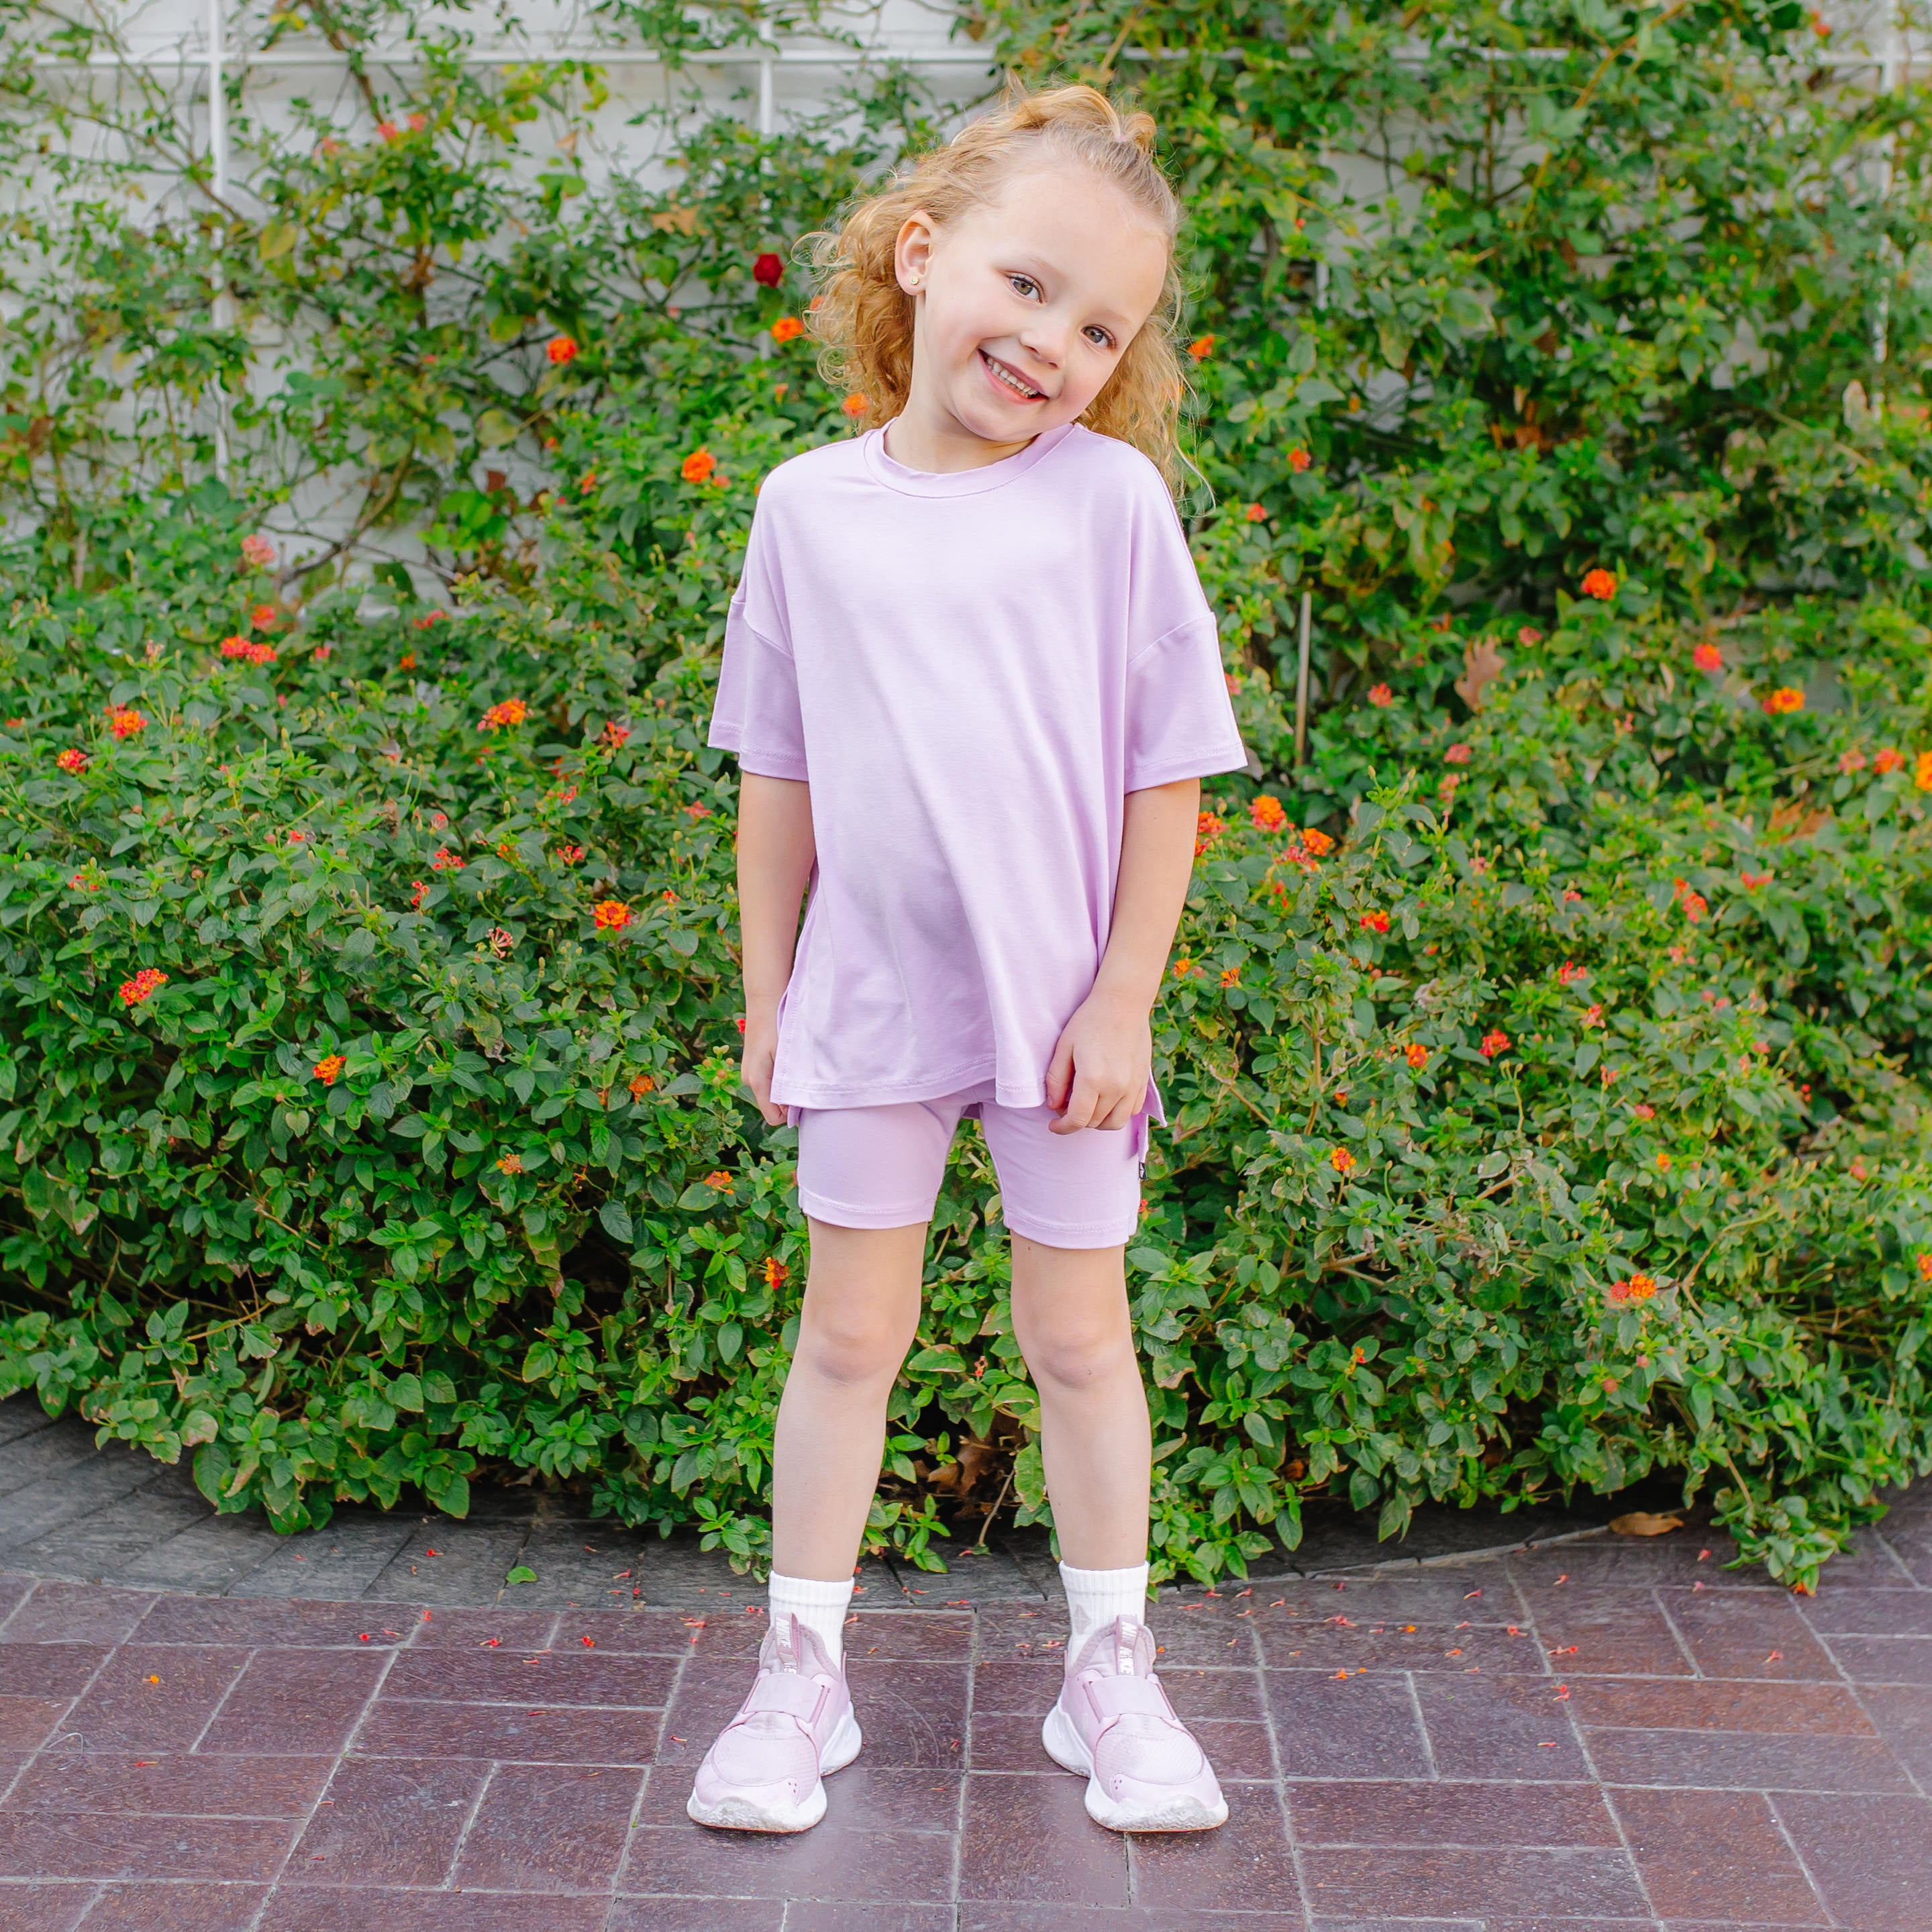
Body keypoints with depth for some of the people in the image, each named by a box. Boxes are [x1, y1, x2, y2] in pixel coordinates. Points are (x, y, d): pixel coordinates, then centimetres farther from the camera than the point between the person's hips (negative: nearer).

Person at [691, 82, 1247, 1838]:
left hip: (1062, 1008, -1)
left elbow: (1167, 773, -6)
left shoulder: (1110, 495, -7)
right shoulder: (812, 505, -1)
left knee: (1079, 1331, 11)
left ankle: (1111, 1672, 27)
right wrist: (768, 996, 6)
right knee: (852, 1330, 11)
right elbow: (779, 778, 5)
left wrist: (1122, 1001, -8)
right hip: (872, 1000, 1)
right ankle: (804, 1674, 24)